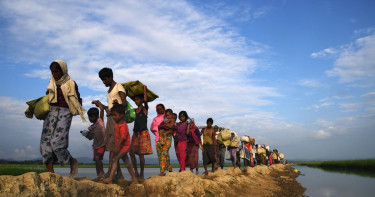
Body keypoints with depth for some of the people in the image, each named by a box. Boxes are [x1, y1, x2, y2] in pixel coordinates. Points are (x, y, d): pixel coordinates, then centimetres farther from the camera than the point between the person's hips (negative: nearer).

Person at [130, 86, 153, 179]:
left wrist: (144, 89, -7)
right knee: (132, 152, -2)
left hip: (143, 133, -5)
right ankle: (136, 172, 8)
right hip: (135, 133, 5)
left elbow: (145, 100, -17)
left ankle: (142, 174, 6)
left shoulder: (145, 109, -1)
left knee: (141, 154, -4)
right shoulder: (134, 110, 14)